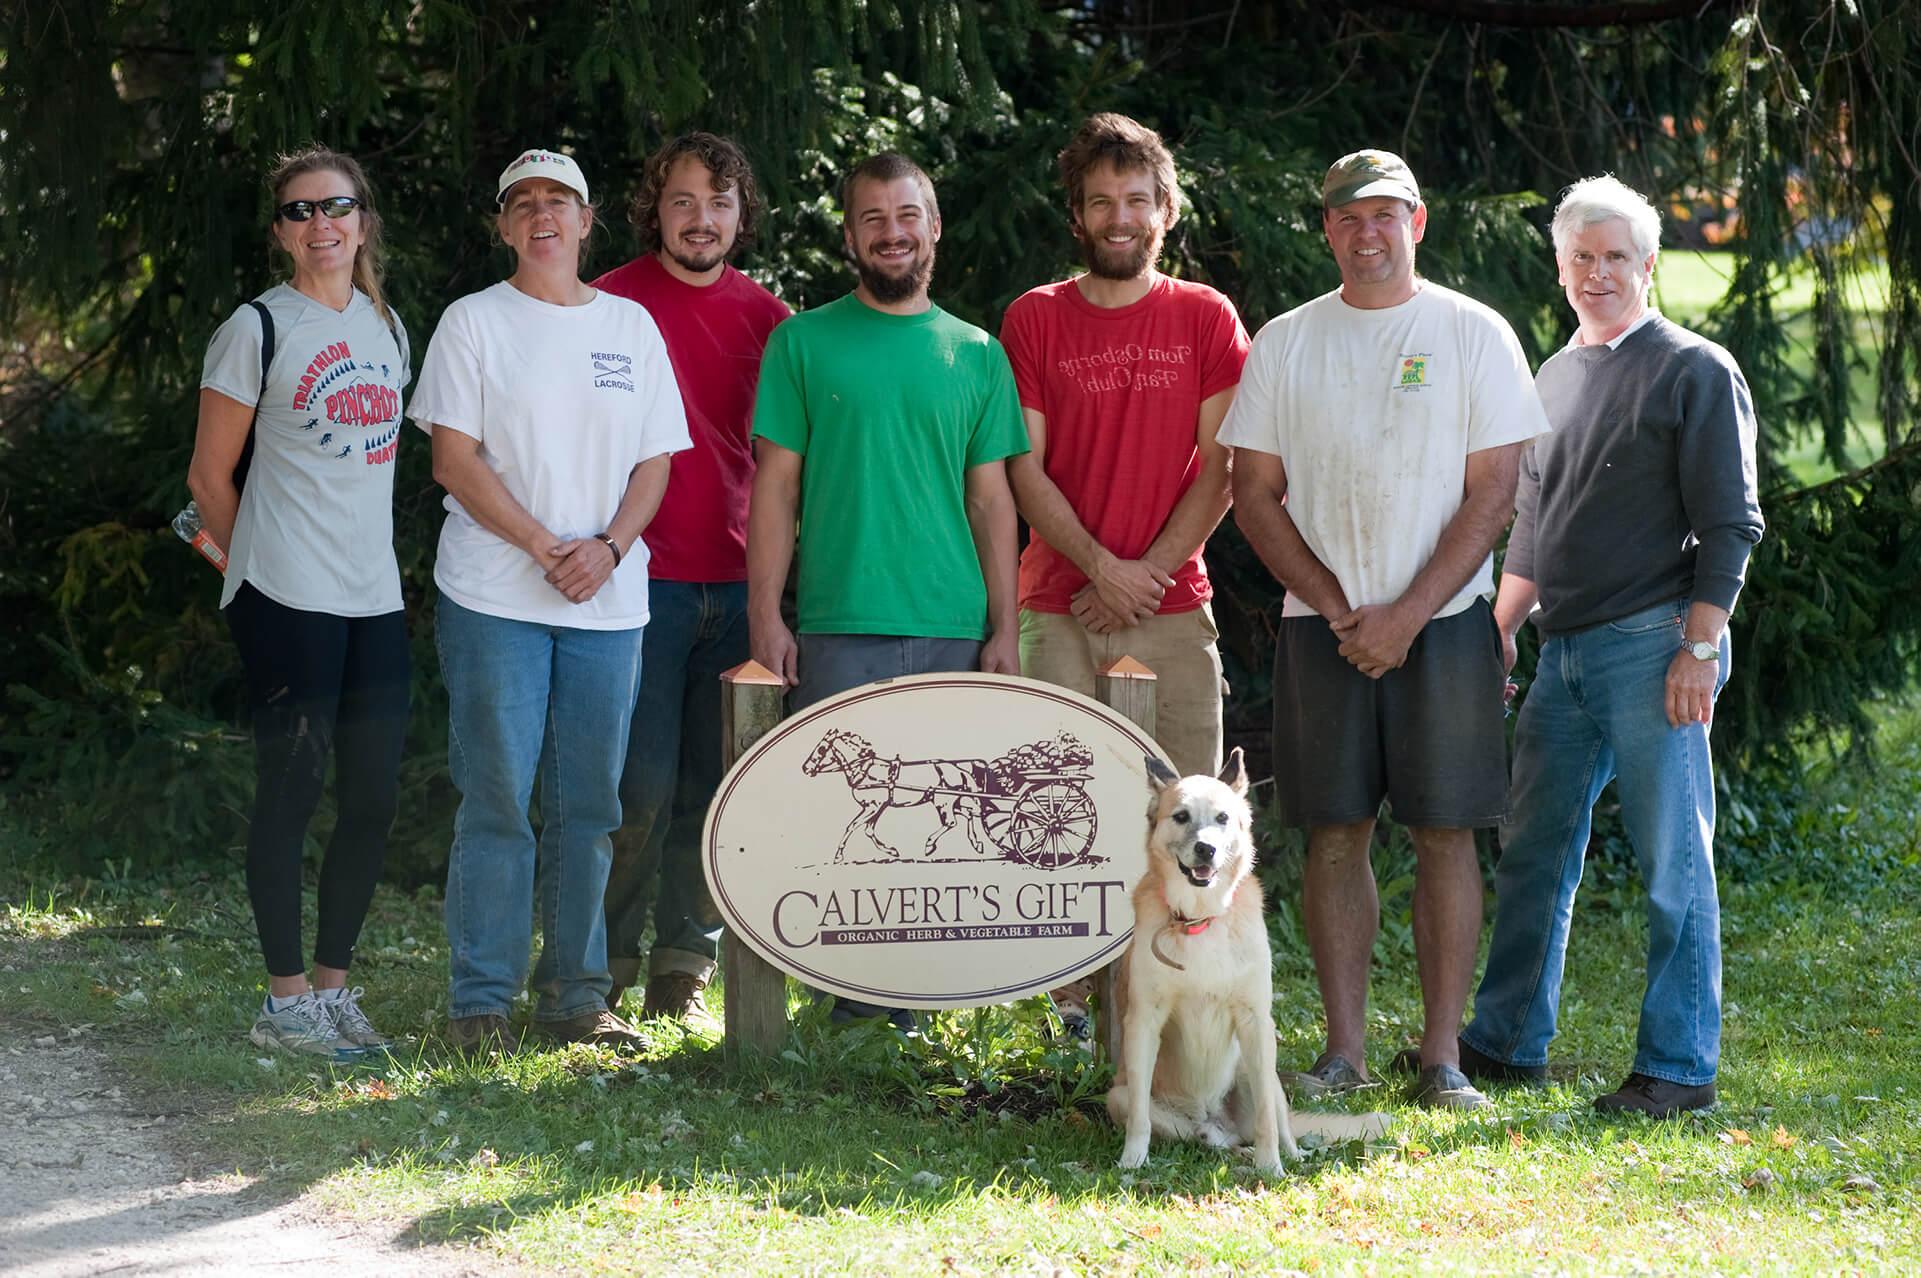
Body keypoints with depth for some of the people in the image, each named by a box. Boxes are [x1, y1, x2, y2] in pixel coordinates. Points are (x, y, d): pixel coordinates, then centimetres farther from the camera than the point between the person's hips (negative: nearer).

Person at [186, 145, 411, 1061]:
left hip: (375, 597, 6)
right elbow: (210, 476, -1)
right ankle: (285, 1001, 4)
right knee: (291, 793, -3)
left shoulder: (385, 327, 14)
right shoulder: (258, 330, -5)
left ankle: (332, 986, 18)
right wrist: (261, 570, 5)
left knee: (374, 798, 6)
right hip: (290, 602, -6)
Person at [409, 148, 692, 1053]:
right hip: (495, 599, -4)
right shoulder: (473, 323, 2)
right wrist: (544, 547, -13)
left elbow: (655, 461, 11)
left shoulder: (630, 326, 13)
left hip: (609, 599, 4)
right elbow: (454, 460, -5)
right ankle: (480, 1003, 0)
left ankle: (575, 995, 14)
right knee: (497, 801, -5)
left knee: (589, 806, 6)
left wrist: (607, 547, -7)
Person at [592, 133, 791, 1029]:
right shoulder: (612, 304, -1)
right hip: (646, 580, -4)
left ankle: (685, 969, 14)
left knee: (715, 786, 5)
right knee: (643, 787, -7)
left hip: (737, 584, 4)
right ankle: (607, 964, 6)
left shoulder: (766, 317, 11)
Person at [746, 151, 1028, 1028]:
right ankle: (847, 989, 4)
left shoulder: (977, 355, 12)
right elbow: (775, 487, 4)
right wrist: (765, 615, -4)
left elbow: (991, 499, 11)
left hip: (953, 628, 2)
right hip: (836, 626, -2)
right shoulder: (803, 343, 6)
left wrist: (1005, 627, 4)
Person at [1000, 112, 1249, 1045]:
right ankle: (1077, 993, 3)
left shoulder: (1206, 320, 7)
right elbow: (1025, 470, 2)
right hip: (1058, 606, 0)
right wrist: (1098, 565, -10)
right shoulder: (1034, 319, 7)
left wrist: (1150, 568, -8)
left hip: (1173, 606, 0)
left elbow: (1220, 469, 2)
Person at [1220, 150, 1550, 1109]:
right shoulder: (1284, 343, 8)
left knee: (1444, 833, -2)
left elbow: (1491, 495, -3)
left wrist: (1406, 616, -11)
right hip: (1320, 625, 2)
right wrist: (1339, 609, -5)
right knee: (1335, 834, 1)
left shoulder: (1473, 335, 2)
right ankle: (1344, 1049, 7)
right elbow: (1254, 494, 6)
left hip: (1443, 619, -2)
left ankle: (1442, 1054, 2)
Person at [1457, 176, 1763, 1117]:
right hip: (1562, 650, 7)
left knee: (1672, 862, -4)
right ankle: (1506, 1042, 19)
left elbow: (1729, 525, -8)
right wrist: (1498, 632, 17)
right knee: (1533, 852, 10)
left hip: (1653, 645, -7)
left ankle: (1679, 1066, 1)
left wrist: (1698, 650, -15)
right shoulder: (1555, 377, 18)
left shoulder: (1695, 372, -3)